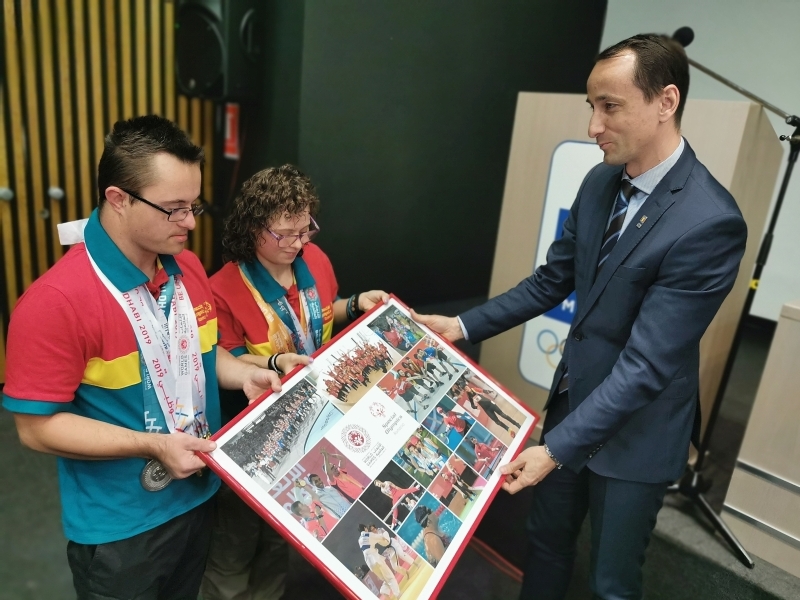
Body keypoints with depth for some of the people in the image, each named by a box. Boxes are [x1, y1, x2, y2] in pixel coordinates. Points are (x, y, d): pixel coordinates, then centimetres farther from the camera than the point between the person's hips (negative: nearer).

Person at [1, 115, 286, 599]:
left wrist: (245, 374, -8)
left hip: (198, 497, 6)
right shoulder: (56, 300, -25)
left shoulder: (188, 268, -4)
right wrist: (153, 445, -26)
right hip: (121, 528, -6)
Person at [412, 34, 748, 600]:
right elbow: (551, 281, 5)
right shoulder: (599, 182, -2)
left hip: (635, 429, -6)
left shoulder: (710, 223, -26)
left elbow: (646, 362, -28)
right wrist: (463, 325, -2)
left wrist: (557, 447, -29)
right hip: (573, 399, 6)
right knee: (546, 541, 24)